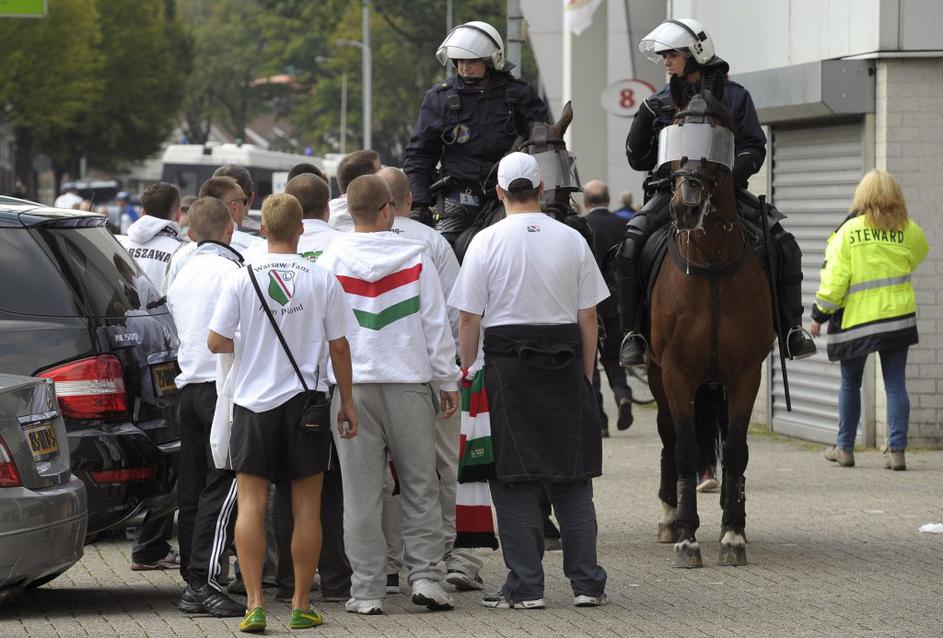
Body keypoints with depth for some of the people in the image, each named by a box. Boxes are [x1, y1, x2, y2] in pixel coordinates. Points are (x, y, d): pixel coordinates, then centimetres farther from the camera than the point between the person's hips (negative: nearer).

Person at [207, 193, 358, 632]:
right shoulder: (323, 280, -4)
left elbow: (215, 342, -4)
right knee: (306, 508, 8)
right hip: (305, 400, 1)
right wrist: (347, 401, 12)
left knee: (251, 505, 2)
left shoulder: (241, 279, -6)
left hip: (254, 400, 0)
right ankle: (301, 606, 11)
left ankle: (255, 604, -7)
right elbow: (339, 347, 2)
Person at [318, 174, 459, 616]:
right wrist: (448, 380, 9)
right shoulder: (415, 257, -2)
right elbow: (436, 323, 1)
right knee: (420, 485, 10)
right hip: (409, 383, 0)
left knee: (361, 493, 3)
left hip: (352, 385, 0)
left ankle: (367, 591, 3)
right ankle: (426, 576, 4)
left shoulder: (332, 261, -3)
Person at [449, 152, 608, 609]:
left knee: (514, 480, 3)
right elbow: (588, 316, 4)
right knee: (573, 478, 9)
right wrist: (585, 374, 11)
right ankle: (587, 581, 9)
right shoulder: (572, 241, 2)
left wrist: (467, 372, 2)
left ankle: (525, 585, 2)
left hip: (507, 365, -2)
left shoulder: (487, 242, -5)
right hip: (565, 365, 2)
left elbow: (469, 318, -6)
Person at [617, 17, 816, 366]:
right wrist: (643, 120, -5)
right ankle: (632, 334, -23)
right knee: (632, 241, -28)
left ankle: (791, 327, -2)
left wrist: (736, 171, -16)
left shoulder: (733, 96, 6)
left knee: (783, 243, -15)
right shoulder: (661, 102, 10)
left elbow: (754, 147, 5)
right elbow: (638, 160, 11)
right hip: (671, 191, 0)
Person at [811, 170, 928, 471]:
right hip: (898, 318, 1)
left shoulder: (848, 231, -8)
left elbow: (834, 278, -8)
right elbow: (917, 256, 21)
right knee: (896, 385, 3)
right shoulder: (908, 231, -1)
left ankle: (845, 448, 18)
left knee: (850, 384, 12)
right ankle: (897, 450, -4)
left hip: (855, 319, -1)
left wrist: (820, 314, 0)